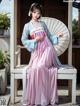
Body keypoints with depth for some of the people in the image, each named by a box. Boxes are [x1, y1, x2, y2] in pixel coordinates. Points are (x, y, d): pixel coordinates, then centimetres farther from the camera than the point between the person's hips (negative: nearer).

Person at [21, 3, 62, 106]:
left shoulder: (43, 24, 12)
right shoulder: (27, 25, 8)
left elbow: (49, 37, 17)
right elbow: (24, 40, 2)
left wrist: (57, 36, -2)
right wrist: (35, 40, -12)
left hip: (47, 49, 0)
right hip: (36, 52, 1)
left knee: (39, 67, -24)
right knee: (35, 69, -22)